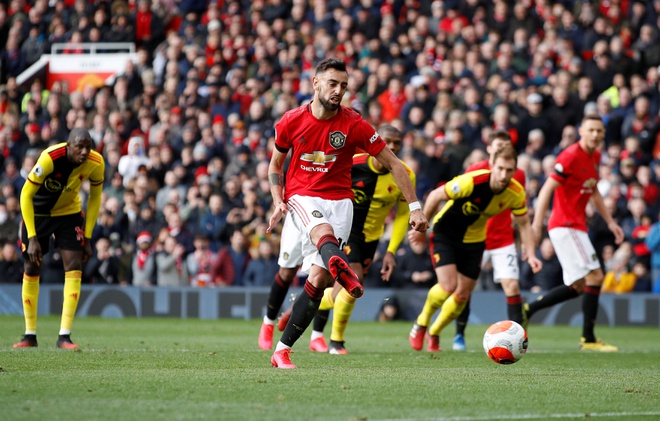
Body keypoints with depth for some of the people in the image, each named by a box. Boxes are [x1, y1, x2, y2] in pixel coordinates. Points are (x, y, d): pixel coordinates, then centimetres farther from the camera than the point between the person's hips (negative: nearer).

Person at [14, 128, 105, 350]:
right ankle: (30, 335, 12)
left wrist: (87, 238, -4)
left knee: (74, 268, -12)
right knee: (31, 270, 0)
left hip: (69, 212, 2)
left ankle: (64, 335, -11)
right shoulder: (50, 159, -34)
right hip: (37, 212, -2)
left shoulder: (96, 163, -21)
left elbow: (95, 197, -3)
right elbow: (26, 195, -26)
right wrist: (32, 238, -28)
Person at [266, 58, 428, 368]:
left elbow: (392, 163, 1)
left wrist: (415, 207, -3)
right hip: (302, 197, -1)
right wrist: (278, 201, -3)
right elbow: (275, 164, 14)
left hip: (340, 200, 1)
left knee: (319, 279, -10)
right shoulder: (291, 121, -1)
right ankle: (343, 270, -74)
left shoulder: (354, 124, -5)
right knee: (324, 232, -37)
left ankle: (283, 349, -1)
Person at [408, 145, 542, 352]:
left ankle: (433, 334, 32)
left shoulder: (516, 193, -18)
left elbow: (524, 224, -1)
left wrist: (530, 254, -14)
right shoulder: (471, 182, -32)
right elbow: (435, 196, -19)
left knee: (462, 295, 6)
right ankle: (421, 323, 7)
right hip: (445, 233, -5)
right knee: (448, 285, -21)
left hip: (474, 240, 5)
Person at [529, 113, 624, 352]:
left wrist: (610, 221, 20)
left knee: (579, 286, 13)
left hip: (576, 228, 10)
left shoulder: (595, 157, 11)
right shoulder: (571, 156, -16)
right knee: (595, 276, -13)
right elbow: (547, 189, -19)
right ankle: (588, 339, -9)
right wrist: (536, 225, -26)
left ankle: (528, 310, 20)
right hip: (565, 226, -10)